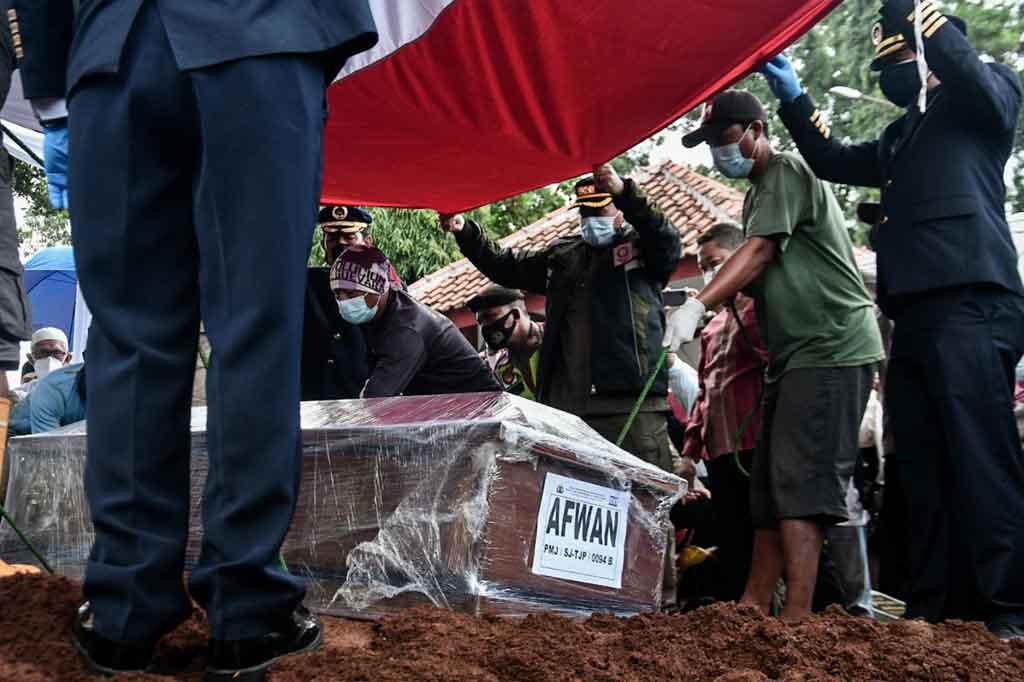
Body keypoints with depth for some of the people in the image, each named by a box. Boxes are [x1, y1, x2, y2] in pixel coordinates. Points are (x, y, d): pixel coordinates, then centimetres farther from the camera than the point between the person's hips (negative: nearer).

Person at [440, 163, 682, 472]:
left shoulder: (642, 245, 9)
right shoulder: (562, 255, 24)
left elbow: (669, 244, -13)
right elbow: (505, 266, 27)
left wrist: (625, 192, -28)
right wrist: (466, 232, 12)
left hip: (631, 403, -5)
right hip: (565, 404, 5)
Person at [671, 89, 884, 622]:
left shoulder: (787, 171, -6)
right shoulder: (759, 191, 22)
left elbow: (759, 251, -20)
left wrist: (697, 306, -30)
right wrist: (713, 303, 8)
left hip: (832, 348, -10)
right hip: (795, 355, 10)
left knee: (798, 483, -15)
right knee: (768, 485, 9)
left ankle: (797, 619, -14)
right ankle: (752, 608, 14)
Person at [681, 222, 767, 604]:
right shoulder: (712, 326, 26)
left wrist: (737, 301, -13)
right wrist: (691, 450, 18)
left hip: (755, 443, -7)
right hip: (719, 449, 7)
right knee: (731, 547, 8)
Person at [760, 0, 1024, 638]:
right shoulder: (903, 138, 30)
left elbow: (963, 67, -13)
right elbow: (832, 160, 36)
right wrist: (794, 97, 28)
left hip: (969, 303, -8)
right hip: (915, 314, 8)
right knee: (923, 470, 5)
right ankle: (935, 609, 9)